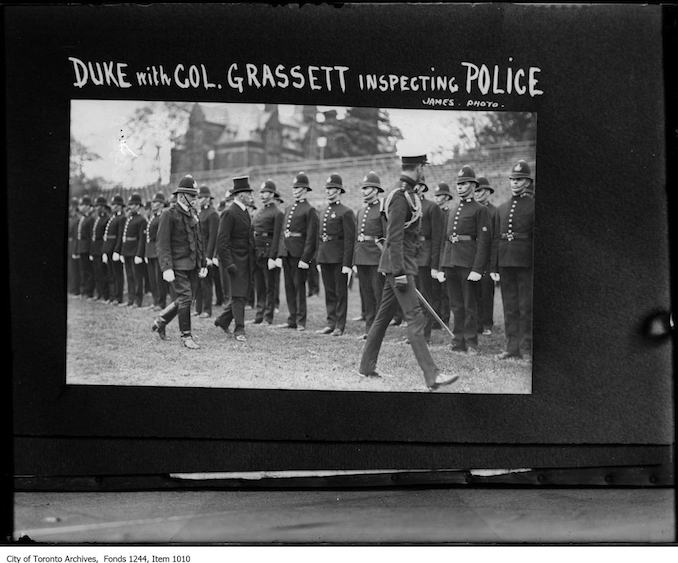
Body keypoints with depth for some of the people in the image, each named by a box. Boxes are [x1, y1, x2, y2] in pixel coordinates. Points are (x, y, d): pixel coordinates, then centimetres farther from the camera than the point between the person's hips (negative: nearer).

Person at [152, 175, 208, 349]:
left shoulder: (193, 215, 14)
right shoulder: (169, 215, -10)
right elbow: (162, 244, -14)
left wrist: (203, 264, 17)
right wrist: (166, 268, -21)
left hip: (192, 265, 8)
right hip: (178, 265, -7)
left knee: (184, 299, 10)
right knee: (185, 298, -7)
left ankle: (161, 321, 31)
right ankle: (186, 335, 5)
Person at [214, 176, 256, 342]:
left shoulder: (245, 212, 14)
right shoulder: (230, 214, -14)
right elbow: (222, 241, -18)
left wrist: (253, 260, 16)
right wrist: (228, 263, -22)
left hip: (247, 261, 9)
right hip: (236, 260, -9)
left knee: (243, 295, 12)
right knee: (238, 295, -6)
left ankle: (223, 321, 26)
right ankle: (239, 330, 0)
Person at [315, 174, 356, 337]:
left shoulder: (346, 212, -7)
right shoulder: (325, 212, 16)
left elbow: (350, 240, -12)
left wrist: (347, 263, -17)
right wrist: (319, 260, 15)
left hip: (339, 259, -7)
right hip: (325, 258, 7)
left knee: (341, 292, 0)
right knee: (329, 292, 10)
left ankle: (340, 326, 5)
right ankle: (331, 323, 17)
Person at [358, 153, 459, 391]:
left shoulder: (406, 194, 16)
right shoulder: (401, 196, -15)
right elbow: (394, 238, -21)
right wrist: (400, 272, -23)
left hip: (396, 266, 10)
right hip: (399, 265, -10)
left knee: (383, 316, 14)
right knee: (415, 318, -12)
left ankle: (367, 366, 23)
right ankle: (432, 375, -13)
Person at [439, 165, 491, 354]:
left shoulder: (480, 210, -1)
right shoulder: (452, 212, 20)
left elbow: (484, 241, -8)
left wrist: (477, 269, -16)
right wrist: (441, 266, 14)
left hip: (468, 263, -6)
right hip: (450, 261, 6)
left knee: (470, 305, -2)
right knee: (456, 305, 9)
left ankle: (471, 343, 4)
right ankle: (459, 341, 15)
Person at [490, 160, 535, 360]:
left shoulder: (533, 206, -1)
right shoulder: (501, 209, 14)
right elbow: (495, 239, 14)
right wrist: (493, 266, 9)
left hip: (525, 263, -5)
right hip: (505, 263, 5)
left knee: (526, 307, -2)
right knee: (509, 307, 8)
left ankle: (528, 345, 7)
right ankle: (512, 347, 14)